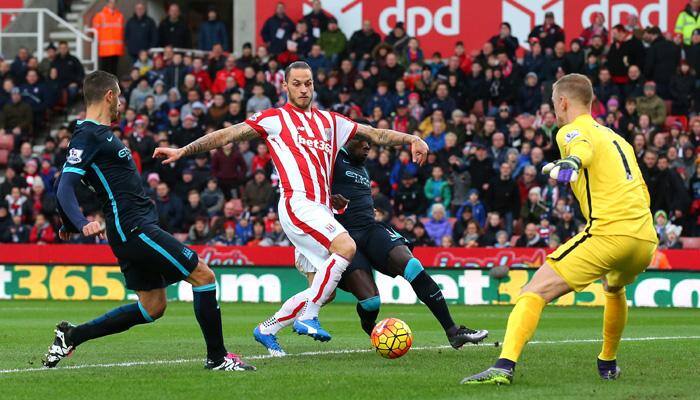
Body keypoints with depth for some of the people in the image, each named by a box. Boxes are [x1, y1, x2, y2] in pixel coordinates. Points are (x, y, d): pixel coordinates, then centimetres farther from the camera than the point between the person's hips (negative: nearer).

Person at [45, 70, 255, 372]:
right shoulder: (88, 135, -12)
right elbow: (65, 187, -22)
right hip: (135, 229, -11)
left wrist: (70, 224, 29)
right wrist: (82, 224, -35)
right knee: (204, 276, -8)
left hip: (134, 229, 11)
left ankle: (71, 336, 16)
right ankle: (217, 357, 0)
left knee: (152, 307, 13)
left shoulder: (98, 133, 17)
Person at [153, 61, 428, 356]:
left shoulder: (329, 121, 22)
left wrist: (411, 139, 12)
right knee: (346, 246, -29)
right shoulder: (275, 119, 7)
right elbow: (227, 135, 4)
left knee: (323, 290, 2)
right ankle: (308, 318, -25)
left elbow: (375, 134, 25)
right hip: (298, 202, -7)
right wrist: (182, 151, -2)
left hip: (322, 211, 7)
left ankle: (267, 329, 17)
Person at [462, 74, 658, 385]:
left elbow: (583, 147, -22)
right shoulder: (616, 138, 28)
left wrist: (569, 163, -44)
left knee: (534, 292, -11)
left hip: (608, 233, -8)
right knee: (614, 288, 40)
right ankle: (608, 363, 48)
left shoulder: (572, 130, 5)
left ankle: (505, 366, -29)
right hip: (646, 239, 8)